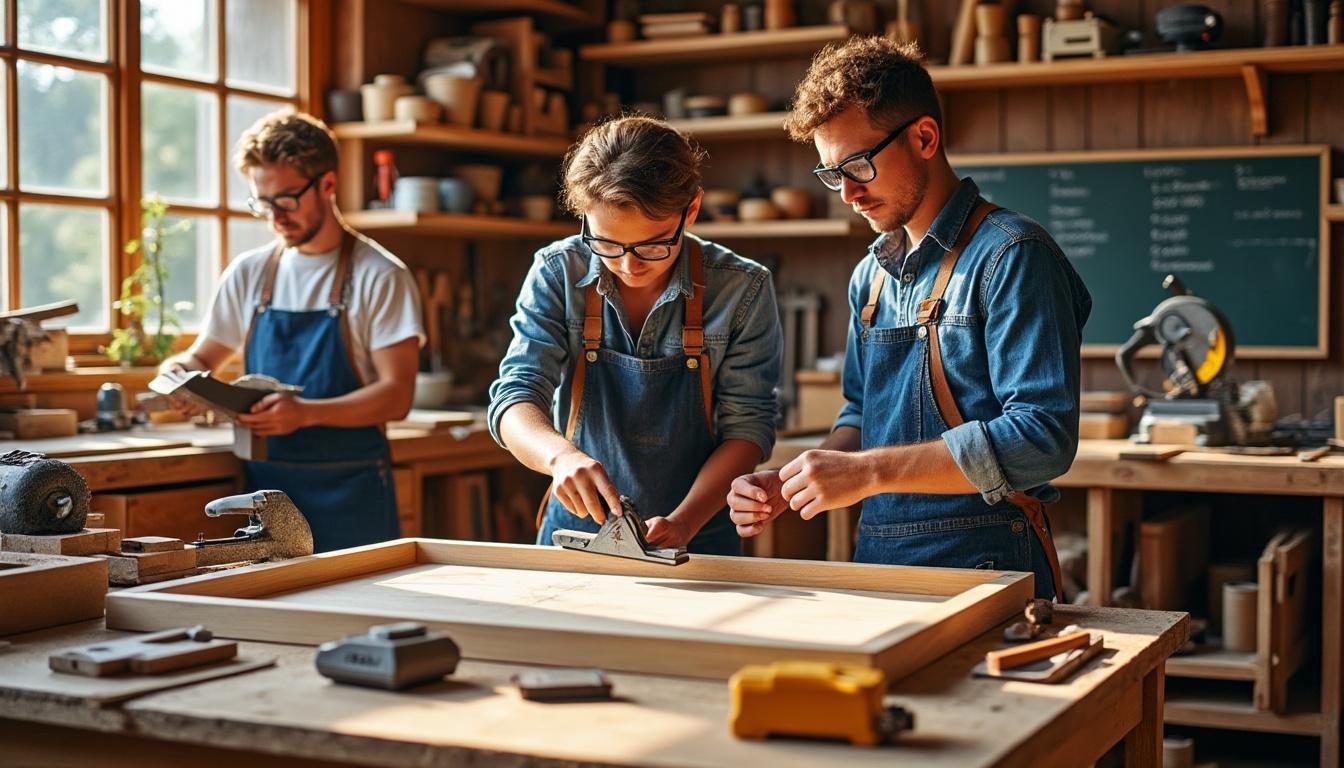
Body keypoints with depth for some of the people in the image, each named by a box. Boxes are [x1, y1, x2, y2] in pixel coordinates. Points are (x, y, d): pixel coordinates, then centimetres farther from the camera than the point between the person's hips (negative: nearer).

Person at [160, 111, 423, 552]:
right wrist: (180, 372, -4)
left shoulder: (380, 277, -6)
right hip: (265, 487, 4)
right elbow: (202, 359, 20)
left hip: (348, 497, -4)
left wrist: (305, 413, -25)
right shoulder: (248, 274, 9)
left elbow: (396, 396, -11)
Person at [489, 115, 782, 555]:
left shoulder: (741, 288, -5)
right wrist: (561, 454, -30)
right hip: (575, 531, 0)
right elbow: (515, 396, -7)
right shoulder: (558, 273, -3)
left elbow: (747, 427, -3)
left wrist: (684, 522, -19)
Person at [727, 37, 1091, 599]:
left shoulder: (1011, 256, -8)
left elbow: (1043, 436, -17)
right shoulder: (871, 276, 16)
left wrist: (868, 471, -19)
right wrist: (787, 487, 4)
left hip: (985, 568, -6)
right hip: (876, 561, 6)